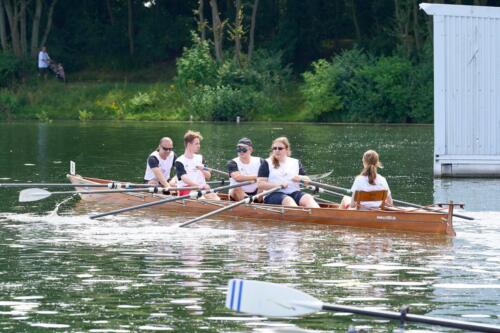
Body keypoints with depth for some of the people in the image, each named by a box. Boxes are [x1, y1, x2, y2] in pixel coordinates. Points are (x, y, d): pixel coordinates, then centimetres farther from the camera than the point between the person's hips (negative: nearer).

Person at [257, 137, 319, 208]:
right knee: (288, 200, -37)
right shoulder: (267, 164, 9)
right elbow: (260, 184, -1)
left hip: (294, 193, 3)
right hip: (274, 194, -3)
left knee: (308, 198, -28)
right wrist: (278, 185, -13)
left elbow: (307, 181, 19)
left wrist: (301, 178, -5)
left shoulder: (296, 163, 20)